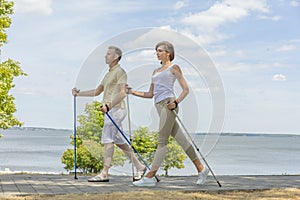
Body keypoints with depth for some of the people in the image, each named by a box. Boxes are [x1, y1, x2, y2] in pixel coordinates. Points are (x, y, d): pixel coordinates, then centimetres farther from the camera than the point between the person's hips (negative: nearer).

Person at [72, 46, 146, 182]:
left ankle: (104, 173, -11)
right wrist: (79, 93, 20)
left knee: (107, 138, -11)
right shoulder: (109, 74, 24)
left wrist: (109, 105, -30)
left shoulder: (120, 71, -7)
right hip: (110, 110, 9)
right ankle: (139, 167, 14)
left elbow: (122, 93, -19)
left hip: (116, 109, -9)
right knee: (119, 141, 9)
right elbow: (97, 91, 28)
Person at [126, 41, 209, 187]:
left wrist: (176, 102, -16)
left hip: (168, 104, -7)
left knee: (162, 141, -9)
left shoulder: (173, 68, 5)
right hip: (159, 106, 7)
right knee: (181, 140, 6)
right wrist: (132, 92, 13)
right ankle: (201, 169, 12)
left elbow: (185, 89, 0)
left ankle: (150, 177, -12)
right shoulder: (156, 71, 25)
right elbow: (150, 94, 25)